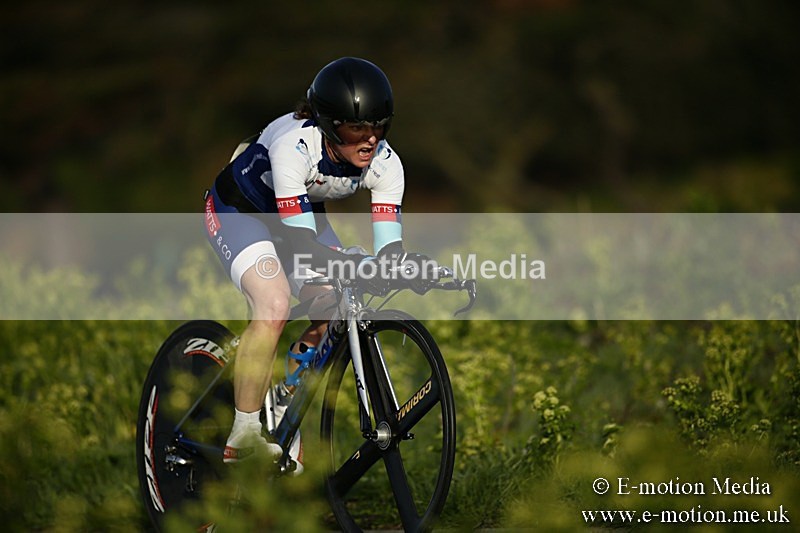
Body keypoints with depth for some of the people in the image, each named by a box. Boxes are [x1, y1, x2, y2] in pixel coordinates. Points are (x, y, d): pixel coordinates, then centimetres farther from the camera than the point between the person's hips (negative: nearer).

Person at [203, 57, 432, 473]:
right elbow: (301, 240, -42)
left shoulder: (385, 164, -24)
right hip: (238, 209, -6)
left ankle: (284, 406, 13)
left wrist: (408, 263, -48)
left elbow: (388, 247, -26)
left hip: (304, 212, 6)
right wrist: (354, 266, -57)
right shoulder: (294, 145, -39)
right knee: (275, 305, -29)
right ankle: (243, 437, -20)